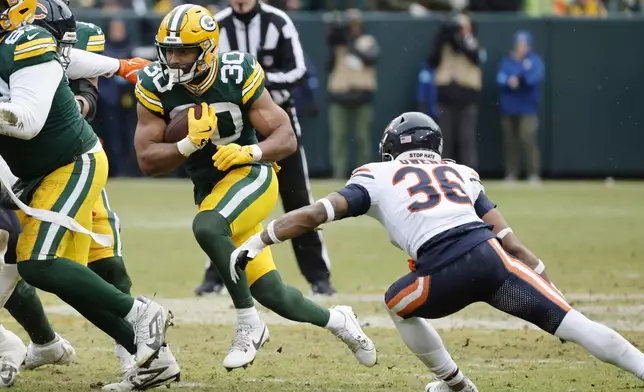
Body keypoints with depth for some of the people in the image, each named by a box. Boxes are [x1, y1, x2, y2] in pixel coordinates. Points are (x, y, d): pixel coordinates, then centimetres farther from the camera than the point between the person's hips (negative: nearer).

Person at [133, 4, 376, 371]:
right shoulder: (156, 86, -10)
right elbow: (147, 161, -11)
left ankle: (250, 326, -20)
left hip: (252, 176, -4)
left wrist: (251, 152, -30)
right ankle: (337, 321, 33)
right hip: (211, 189, 4)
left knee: (206, 227, -35)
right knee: (270, 293, 3)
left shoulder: (238, 75, -16)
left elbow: (287, 139, -11)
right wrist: (190, 143, -27)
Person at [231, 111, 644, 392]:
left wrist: (257, 242, 18)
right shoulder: (462, 175, 31)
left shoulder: (377, 176, 23)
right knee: (572, 322, 0)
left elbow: (316, 214, 13)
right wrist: (550, 287, 26)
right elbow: (509, 239, 24)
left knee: (398, 303, 30)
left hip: (445, 275, -2)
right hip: (489, 255, 2)